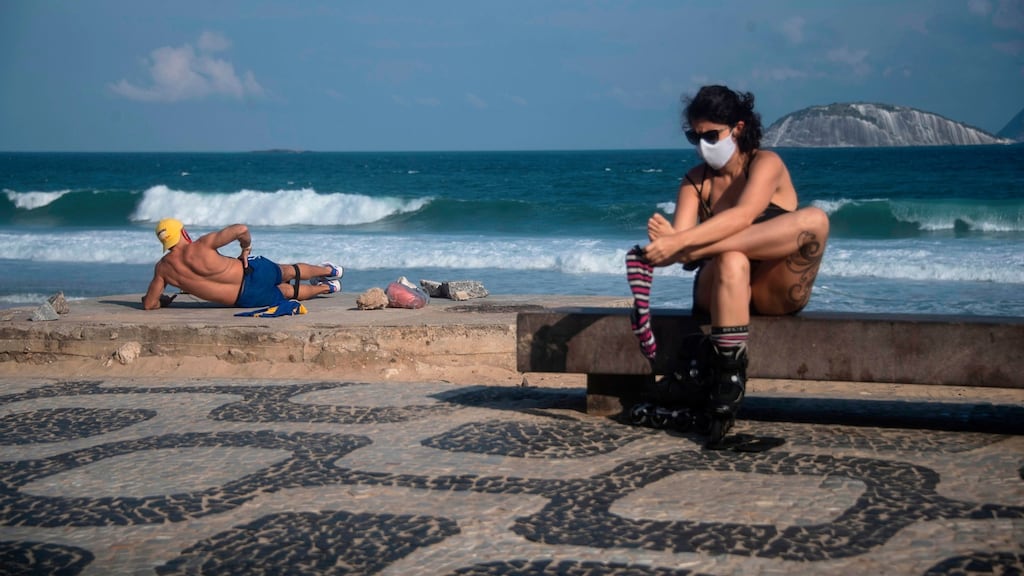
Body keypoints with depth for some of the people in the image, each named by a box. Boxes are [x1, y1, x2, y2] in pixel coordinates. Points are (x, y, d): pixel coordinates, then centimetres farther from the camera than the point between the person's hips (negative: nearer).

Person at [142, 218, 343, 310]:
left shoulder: (162, 268, -7)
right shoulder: (201, 247, -17)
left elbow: (149, 304, -2)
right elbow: (241, 229, -20)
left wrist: (164, 300, 19)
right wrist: (246, 248, 1)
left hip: (243, 300, 3)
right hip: (252, 272, -3)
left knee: (286, 290, 29)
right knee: (287, 272, 30)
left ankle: (325, 288, 48)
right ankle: (329, 270, 53)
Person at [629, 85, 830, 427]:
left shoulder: (766, 164, -5)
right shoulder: (696, 180, 7)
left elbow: (742, 216, -26)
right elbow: (682, 240, -8)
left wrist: (679, 243, -38)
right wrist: (665, 242, -33)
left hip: (774, 291, -1)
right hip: (720, 287, 1)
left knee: (814, 219, -29)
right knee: (731, 261, -36)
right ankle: (728, 372, -43)